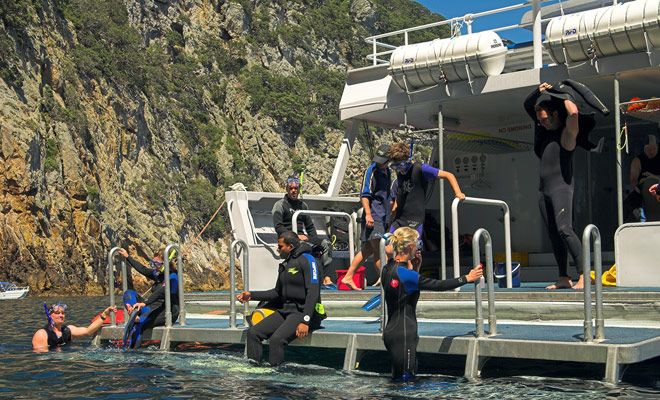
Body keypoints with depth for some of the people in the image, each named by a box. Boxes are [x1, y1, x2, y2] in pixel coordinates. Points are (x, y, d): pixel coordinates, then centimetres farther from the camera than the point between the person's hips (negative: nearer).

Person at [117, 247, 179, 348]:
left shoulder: (172, 277, -12)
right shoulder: (157, 274, 16)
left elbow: (161, 292, -28)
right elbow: (143, 270, 29)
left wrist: (145, 303, -42)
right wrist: (127, 257, 34)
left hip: (168, 313, -9)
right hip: (154, 309, 9)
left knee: (139, 323, -35)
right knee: (129, 293, 3)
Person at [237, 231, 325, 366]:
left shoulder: (306, 260, -9)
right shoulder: (285, 265, 18)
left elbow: (313, 292, -18)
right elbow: (277, 293, 26)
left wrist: (305, 321, -26)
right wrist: (251, 295, 17)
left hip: (303, 311, -8)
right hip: (285, 310, 9)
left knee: (276, 339, -30)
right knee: (253, 332, -7)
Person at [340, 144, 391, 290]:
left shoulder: (388, 172, 17)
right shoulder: (371, 171, -8)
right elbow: (364, 194, -14)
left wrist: (388, 216, 30)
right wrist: (368, 214, -25)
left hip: (383, 218, 8)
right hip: (373, 217, -8)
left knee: (368, 250, 10)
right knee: (379, 252, -6)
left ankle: (348, 278, 16)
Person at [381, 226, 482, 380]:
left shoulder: (387, 268, 8)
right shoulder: (404, 274, -20)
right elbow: (438, 285, -16)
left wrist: (414, 268, 8)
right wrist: (467, 278, -6)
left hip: (391, 331, 10)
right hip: (403, 335, -10)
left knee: (398, 378, 15)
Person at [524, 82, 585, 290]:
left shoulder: (567, 132, -6)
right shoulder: (544, 129, 15)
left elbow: (573, 113, -27)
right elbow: (527, 105, 22)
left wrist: (564, 96, -10)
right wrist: (539, 91, 5)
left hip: (561, 187, -8)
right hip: (544, 189, 8)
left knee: (564, 229, -22)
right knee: (553, 234, 6)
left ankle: (583, 275, -25)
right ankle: (564, 278, 10)